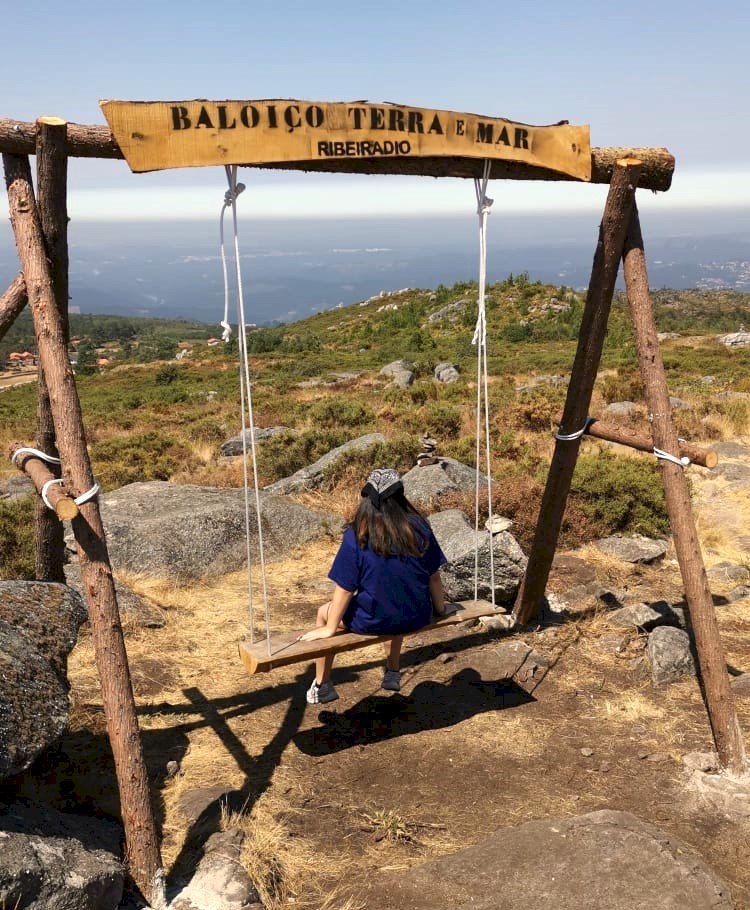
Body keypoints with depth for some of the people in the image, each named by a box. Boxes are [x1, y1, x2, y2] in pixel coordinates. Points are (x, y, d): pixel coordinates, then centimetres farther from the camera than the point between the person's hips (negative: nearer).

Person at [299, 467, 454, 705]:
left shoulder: (357, 536, -16)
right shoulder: (419, 527, -8)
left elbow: (345, 589, -13)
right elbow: (433, 576, 0)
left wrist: (330, 628, -1)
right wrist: (440, 608, 18)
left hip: (373, 621, -4)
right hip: (416, 618, 4)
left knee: (324, 612, 24)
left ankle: (322, 686, 32)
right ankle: (392, 674, 48)